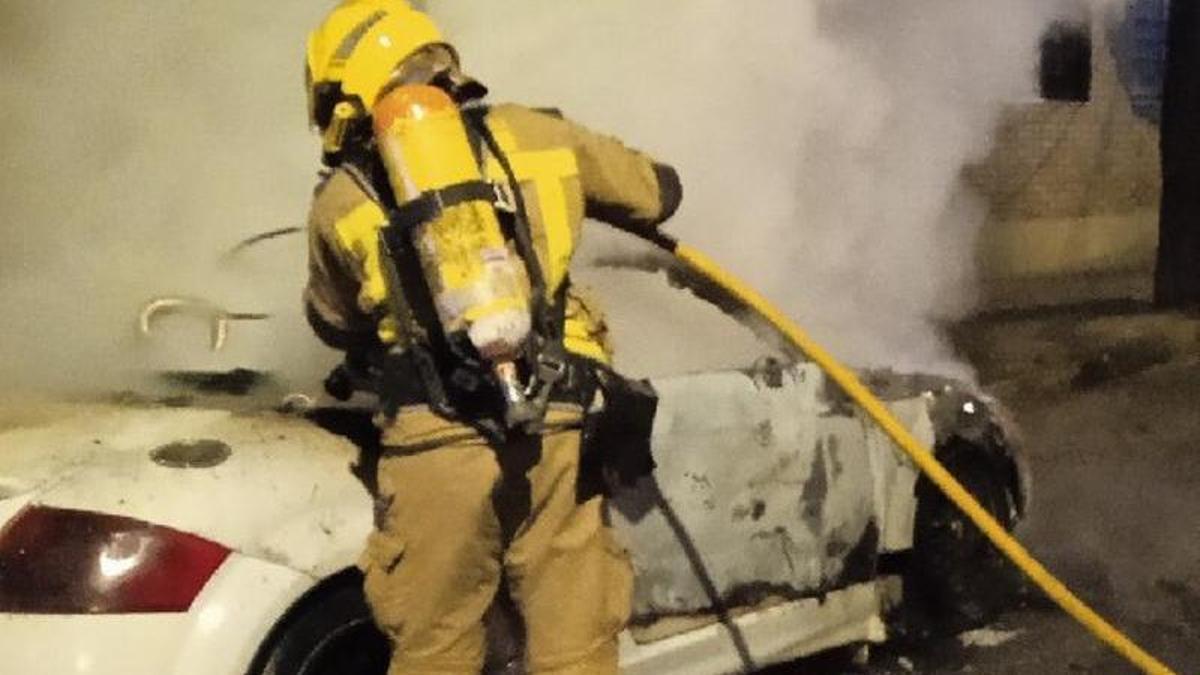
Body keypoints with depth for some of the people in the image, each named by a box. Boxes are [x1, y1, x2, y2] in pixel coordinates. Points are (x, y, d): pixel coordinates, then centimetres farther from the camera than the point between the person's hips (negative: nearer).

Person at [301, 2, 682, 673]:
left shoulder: (340, 199, 12)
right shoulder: (534, 134, 13)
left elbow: (335, 325, 28)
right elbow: (659, 190, 26)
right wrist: (582, 191, 45)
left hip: (436, 444, -1)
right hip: (557, 435, 1)